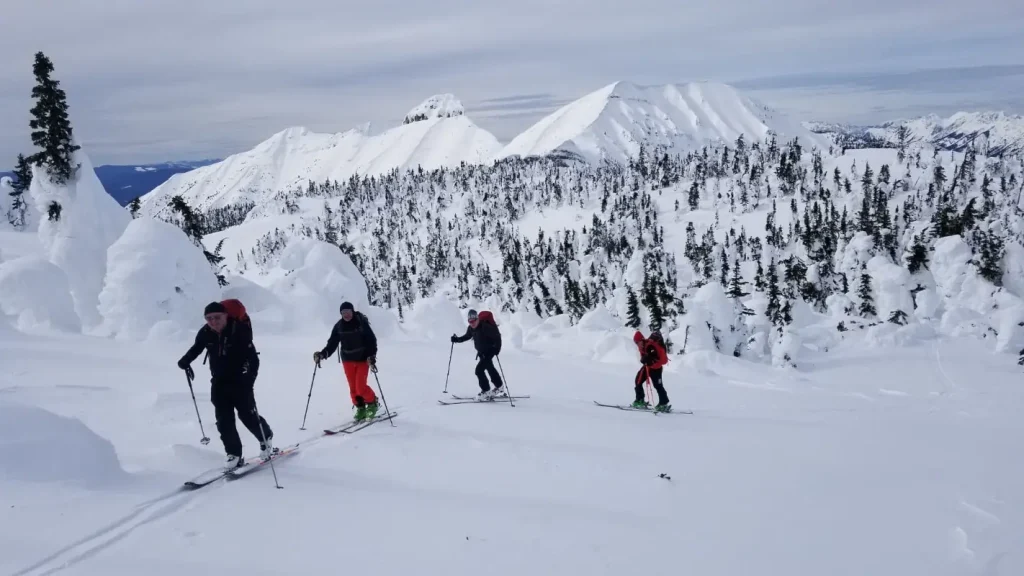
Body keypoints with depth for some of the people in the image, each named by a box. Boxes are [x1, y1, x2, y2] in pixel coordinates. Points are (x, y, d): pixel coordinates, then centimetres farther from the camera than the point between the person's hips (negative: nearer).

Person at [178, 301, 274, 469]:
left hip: (240, 381, -4)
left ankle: (266, 438, 31)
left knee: (247, 415, 5)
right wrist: (185, 361, -4)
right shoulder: (205, 333, -7)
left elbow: (253, 357, -26)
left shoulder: (239, 331, -23)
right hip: (219, 383, 5)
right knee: (224, 420, 0)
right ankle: (234, 454, 8)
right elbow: (196, 348, 15)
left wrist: (250, 377, -39)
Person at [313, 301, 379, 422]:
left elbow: (371, 340, -13)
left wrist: (371, 356, -24)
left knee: (361, 387, -9)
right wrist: (323, 354, -16)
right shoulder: (339, 326, -2)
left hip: (363, 359, -4)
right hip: (348, 360, 4)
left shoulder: (361, 323, -13)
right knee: (353, 388, 5)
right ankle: (360, 409, 22)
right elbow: (332, 343, 0)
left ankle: (372, 402, 18)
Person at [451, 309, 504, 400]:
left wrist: (497, 348, -39)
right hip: (481, 351, 9)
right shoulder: (471, 328, -7)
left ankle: (486, 391, -4)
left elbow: (497, 336, -28)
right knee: (489, 367, 22)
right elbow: (467, 336, 14)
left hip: (490, 350, -8)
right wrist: (457, 339, 0)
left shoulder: (486, 327, -29)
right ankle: (500, 387, 42)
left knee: (479, 369, -17)